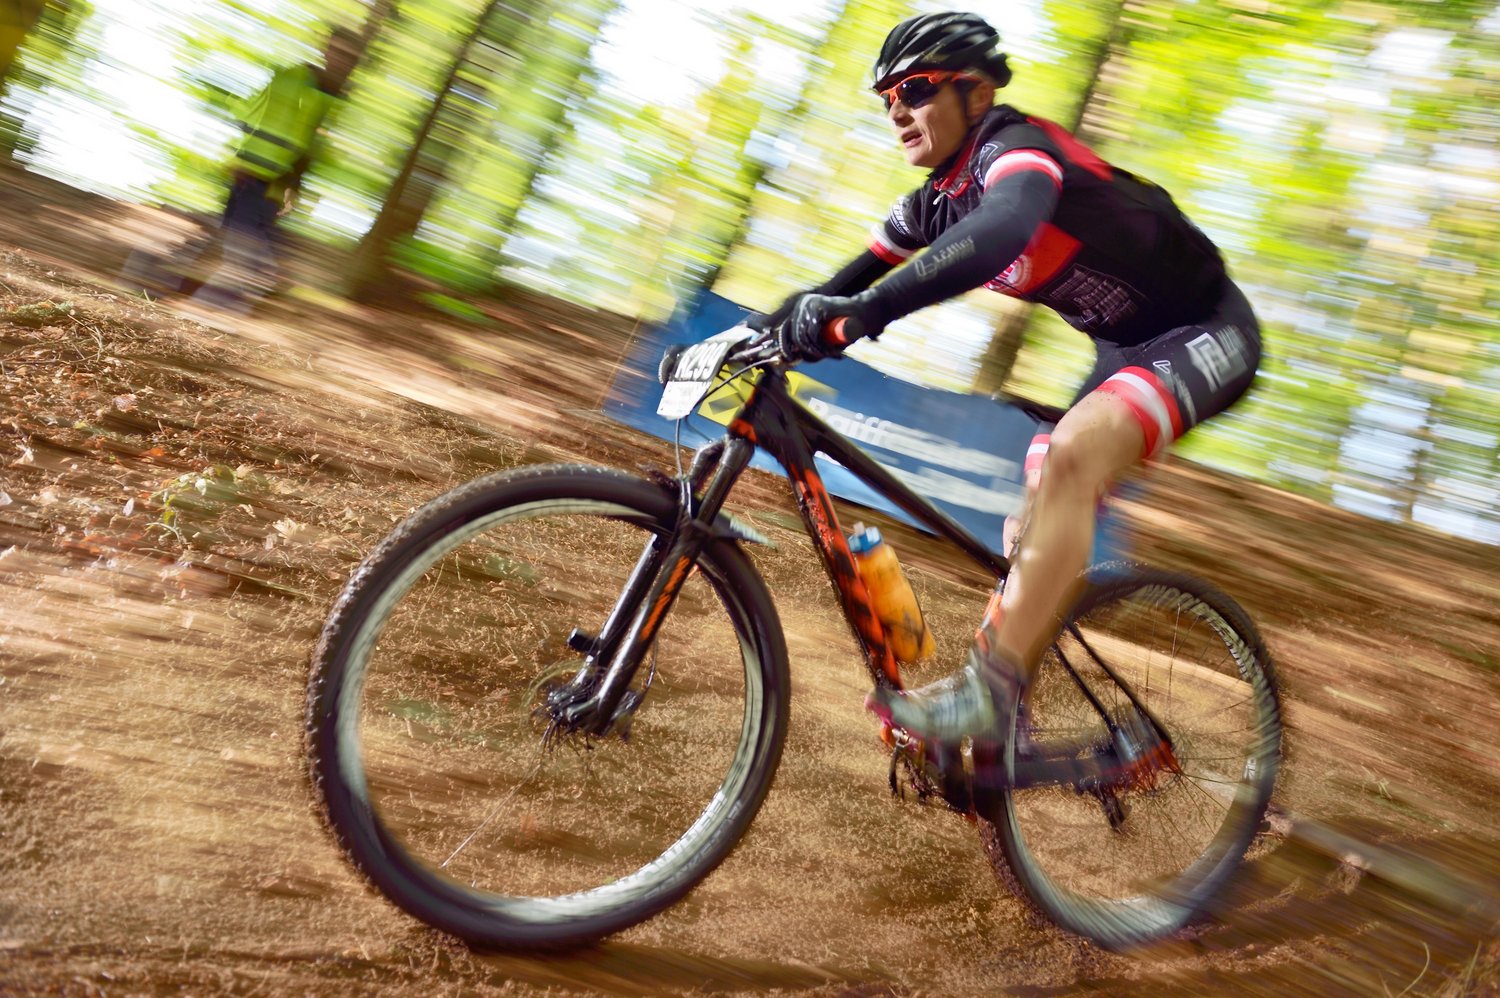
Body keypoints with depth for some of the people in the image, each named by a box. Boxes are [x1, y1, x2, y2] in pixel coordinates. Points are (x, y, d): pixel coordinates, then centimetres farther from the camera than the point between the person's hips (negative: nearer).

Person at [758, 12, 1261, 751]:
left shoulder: (1015, 146, -23)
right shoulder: (935, 205, 2)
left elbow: (1004, 229, -46)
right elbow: (845, 283, 4)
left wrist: (866, 310, -55)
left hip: (1202, 328, -9)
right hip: (1123, 347, 9)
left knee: (1071, 456, -34)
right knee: (1035, 541, 2)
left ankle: (987, 692, -34)